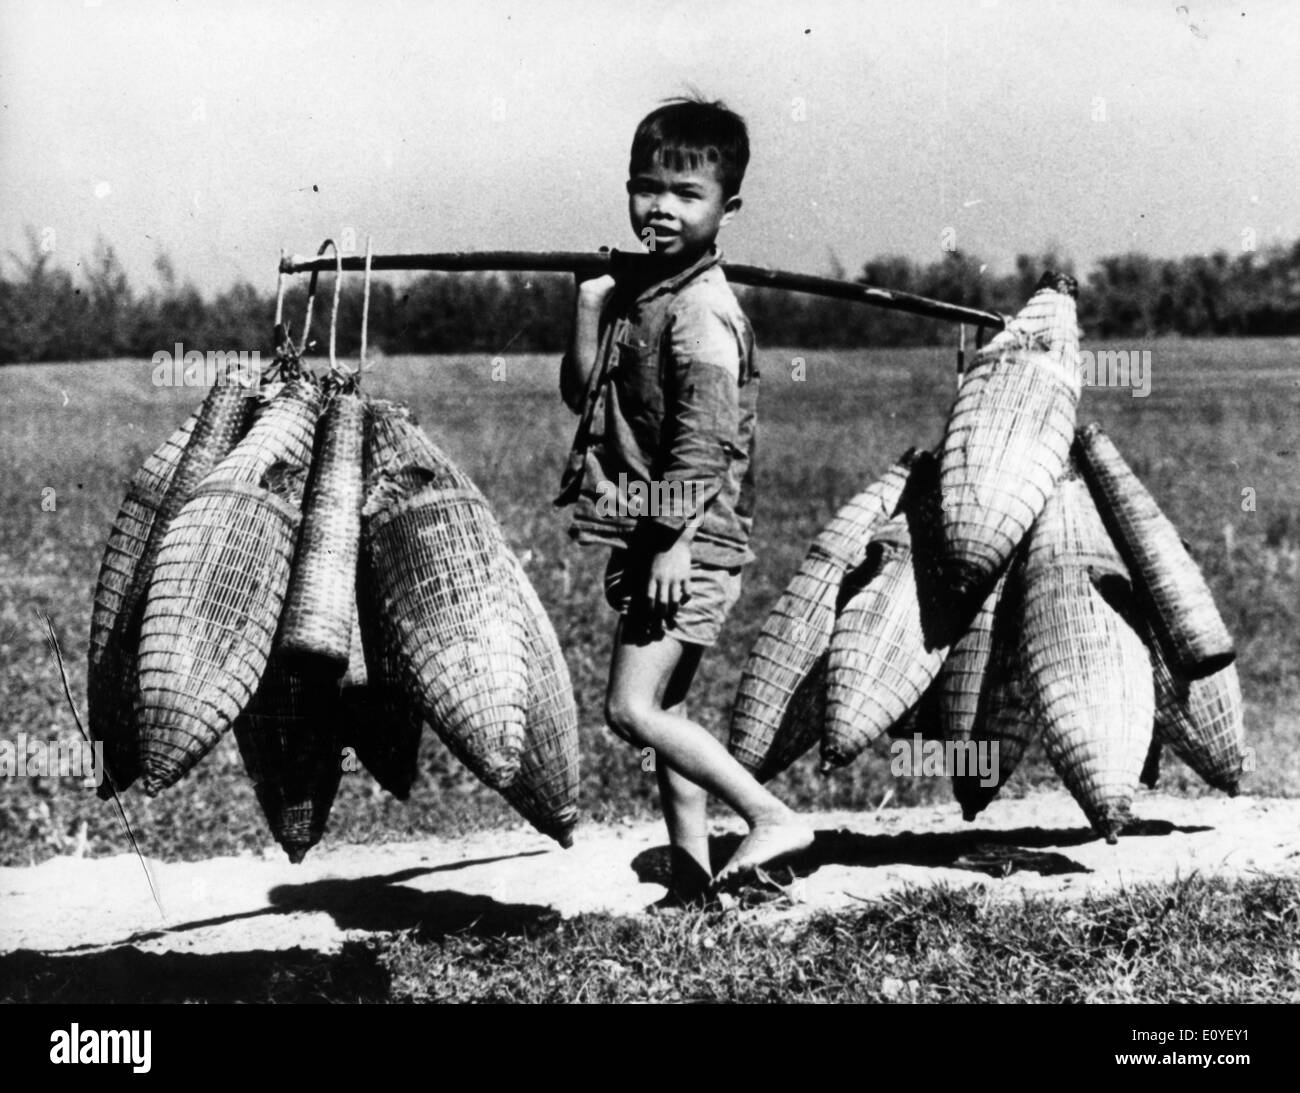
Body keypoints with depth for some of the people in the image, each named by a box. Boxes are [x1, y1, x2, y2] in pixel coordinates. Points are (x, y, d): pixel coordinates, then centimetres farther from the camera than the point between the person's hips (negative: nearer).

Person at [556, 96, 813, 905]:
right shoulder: (637, 290, 12)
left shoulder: (702, 309, -15)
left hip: (693, 539, -9)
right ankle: (692, 876, 20)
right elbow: (583, 392, 13)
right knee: (663, 709, 12)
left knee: (633, 708, -12)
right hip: (650, 536, 9)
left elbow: (705, 440, -20)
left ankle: (775, 818, -6)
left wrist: (678, 542, -22)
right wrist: (590, 303, 2)